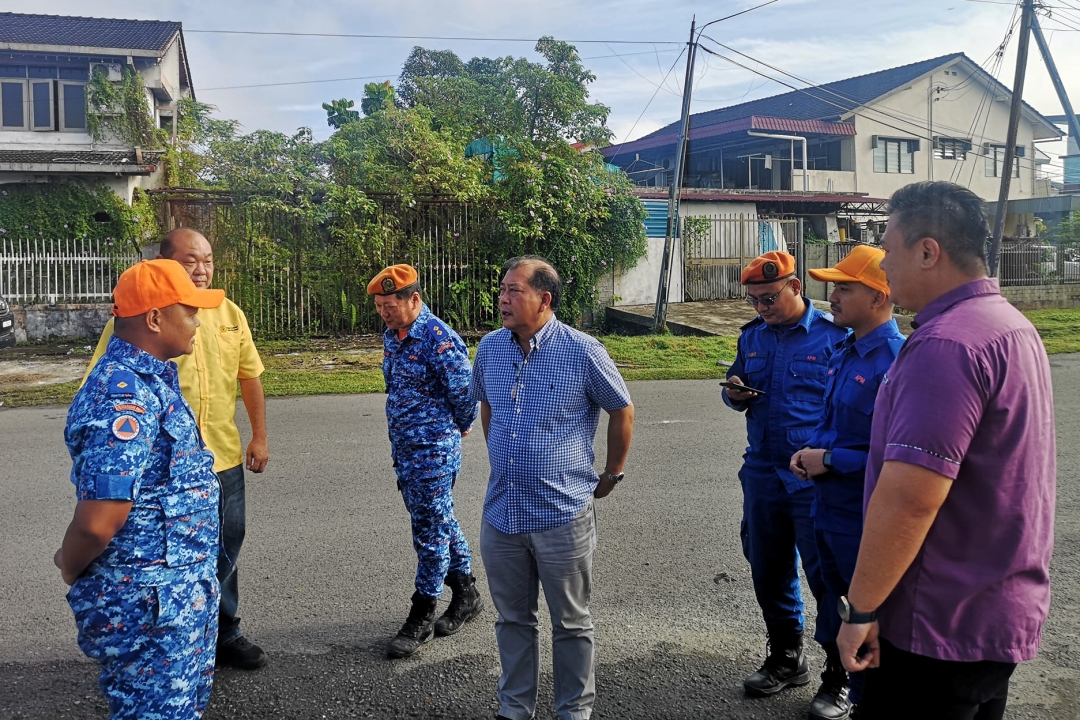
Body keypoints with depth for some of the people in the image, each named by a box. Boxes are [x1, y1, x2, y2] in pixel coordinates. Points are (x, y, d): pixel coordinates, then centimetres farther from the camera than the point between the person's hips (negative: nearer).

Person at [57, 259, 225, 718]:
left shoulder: (151, 377, 7)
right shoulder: (124, 396, -26)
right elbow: (98, 521, -29)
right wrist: (71, 571, -9)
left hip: (183, 593, 9)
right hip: (149, 606, -9)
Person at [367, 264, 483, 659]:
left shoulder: (440, 339, -19)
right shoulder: (391, 336, 8)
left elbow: (464, 393, -14)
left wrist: (459, 429, 1)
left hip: (434, 451, -9)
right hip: (404, 448, 9)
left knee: (431, 530, 1)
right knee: (439, 523, 18)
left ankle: (421, 617, 12)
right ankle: (466, 593, 33)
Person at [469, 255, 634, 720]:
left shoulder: (583, 352, -12)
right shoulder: (490, 348, 3)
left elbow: (622, 410, 1)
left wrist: (611, 475, 6)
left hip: (562, 513, -4)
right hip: (500, 513, 5)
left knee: (571, 624, 11)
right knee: (512, 619, 17)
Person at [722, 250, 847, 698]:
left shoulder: (833, 337, -8)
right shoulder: (752, 336, 9)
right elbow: (735, 388, 20)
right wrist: (734, 394, -4)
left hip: (813, 478, -6)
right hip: (762, 474, 6)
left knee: (824, 575, 0)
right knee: (768, 570, 15)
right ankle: (785, 658, 34)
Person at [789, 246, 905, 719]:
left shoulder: (895, 361, -22)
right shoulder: (845, 351, 7)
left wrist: (831, 460, -20)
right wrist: (810, 451, 2)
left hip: (865, 517, -9)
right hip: (827, 503, 9)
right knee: (834, 599, 23)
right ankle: (836, 680, 43)